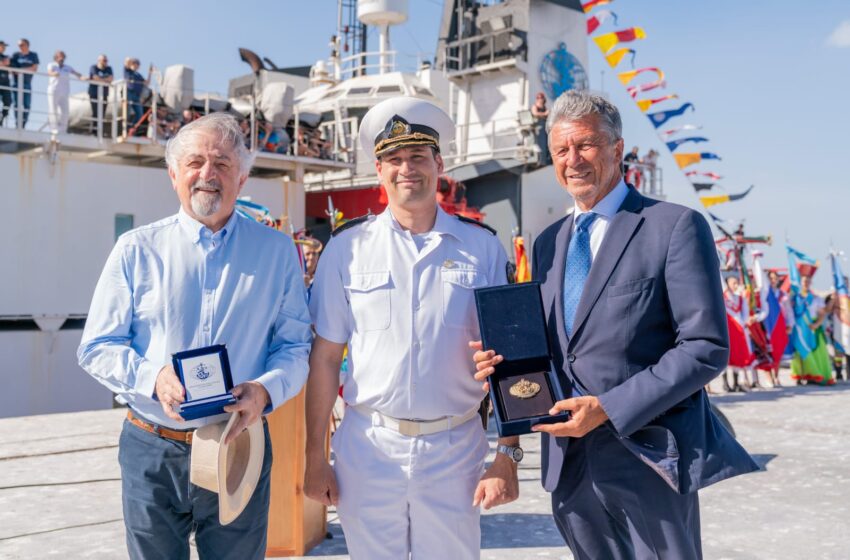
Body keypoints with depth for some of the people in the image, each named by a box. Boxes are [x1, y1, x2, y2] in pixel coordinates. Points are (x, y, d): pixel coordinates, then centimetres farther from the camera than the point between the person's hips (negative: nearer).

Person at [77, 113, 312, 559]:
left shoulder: (276, 251, 3)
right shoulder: (137, 249, 1)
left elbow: (295, 346, 2)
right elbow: (97, 348, 2)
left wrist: (264, 390, -18)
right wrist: (153, 378, -17)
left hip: (239, 448, 0)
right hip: (152, 454, 0)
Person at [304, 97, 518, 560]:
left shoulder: (483, 249, 1)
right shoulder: (347, 248, 0)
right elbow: (325, 357, 1)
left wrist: (506, 456, -4)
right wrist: (315, 456, 0)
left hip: (455, 450, 0)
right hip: (367, 450, 0)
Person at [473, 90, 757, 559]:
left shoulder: (675, 227, -6)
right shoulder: (548, 242, 13)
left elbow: (706, 346, -12)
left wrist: (608, 408, -19)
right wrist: (502, 361, -4)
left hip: (647, 455, -5)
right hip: (568, 459, 6)